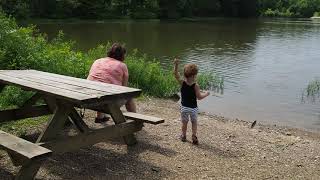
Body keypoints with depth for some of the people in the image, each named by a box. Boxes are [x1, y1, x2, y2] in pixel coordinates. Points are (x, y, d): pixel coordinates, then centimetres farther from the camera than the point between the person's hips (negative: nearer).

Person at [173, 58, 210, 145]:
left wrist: (176, 65, -15)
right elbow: (199, 97, -17)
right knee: (194, 122, 16)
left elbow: (176, 74, -9)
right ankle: (194, 137, 8)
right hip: (193, 108, -2)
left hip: (184, 107, 2)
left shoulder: (182, 83, -12)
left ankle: (183, 136, 29)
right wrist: (206, 94, 0)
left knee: (184, 122, 19)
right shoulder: (196, 86, -18)